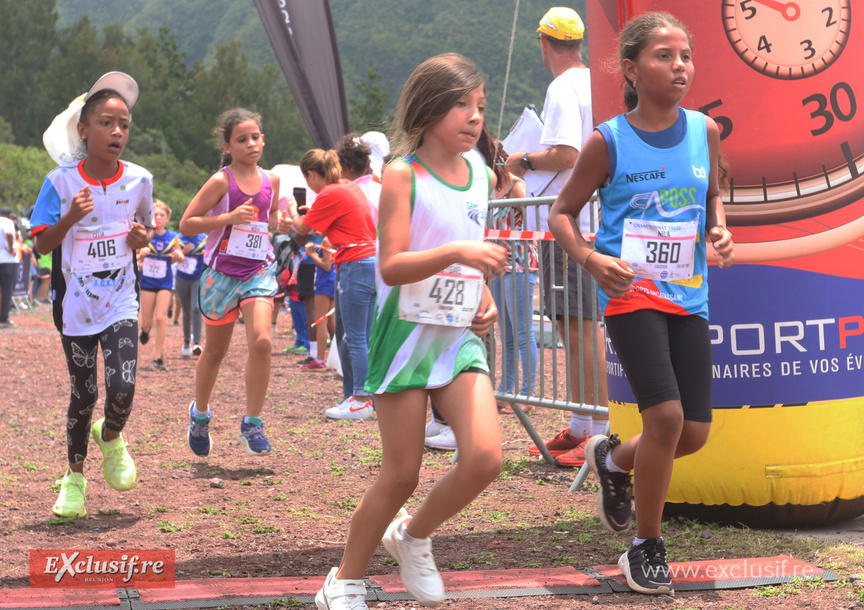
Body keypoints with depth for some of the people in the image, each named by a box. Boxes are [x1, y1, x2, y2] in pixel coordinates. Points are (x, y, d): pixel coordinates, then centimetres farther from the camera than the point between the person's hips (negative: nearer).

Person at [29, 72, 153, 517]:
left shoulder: (138, 180, -2)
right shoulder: (61, 181, -9)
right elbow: (42, 245, -8)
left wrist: (143, 237, -8)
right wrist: (71, 216, -25)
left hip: (121, 301, 1)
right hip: (76, 302, -1)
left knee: (123, 389, -14)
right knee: (83, 394, 5)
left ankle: (110, 437, 21)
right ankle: (75, 476, 27)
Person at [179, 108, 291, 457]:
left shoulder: (271, 181, 5)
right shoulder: (221, 182, -9)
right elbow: (187, 224, -10)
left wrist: (281, 224, 1)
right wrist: (229, 217, -21)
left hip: (259, 271, 3)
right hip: (222, 271, -2)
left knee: (261, 341, -19)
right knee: (215, 350, 11)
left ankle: (252, 425, -8)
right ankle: (200, 413, 37)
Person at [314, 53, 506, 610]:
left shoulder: (482, 176, 10)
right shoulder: (403, 174, -9)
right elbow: (391, 267, -18)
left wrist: (486, 298, 9)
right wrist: (455, 253, -32)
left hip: (461, 336, 5)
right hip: (408, 333, -5)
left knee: (486, 457, -13)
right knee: (402, 474, -1)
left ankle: (414, 537, 15)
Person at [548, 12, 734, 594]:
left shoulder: (705, 132, 2)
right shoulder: (608, 142, -8)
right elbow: (563, 212, 2)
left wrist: (720, 231, -1)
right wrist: (590, 258, -16)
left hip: (689, 298, 5)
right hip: (632, 294, -4)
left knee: (694, 433, 2)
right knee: (666, 416, -17)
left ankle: (614, 458, 37)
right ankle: (647, 547, 3)